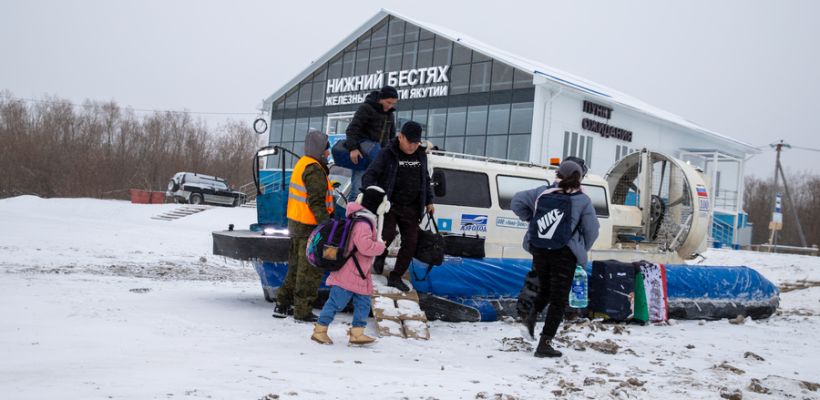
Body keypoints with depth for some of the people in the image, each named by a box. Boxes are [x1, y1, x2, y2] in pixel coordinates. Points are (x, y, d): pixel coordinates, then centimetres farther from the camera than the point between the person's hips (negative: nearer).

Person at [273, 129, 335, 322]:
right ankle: (302, 311, 5)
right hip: (309, 227, -10)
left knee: (296, 266, 18)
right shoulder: (314, 170, -16)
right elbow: (316, 202, -23)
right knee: (311, 270, -1)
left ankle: (283, 305, 24)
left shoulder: (302, 163, 14)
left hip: (296, 223, 10)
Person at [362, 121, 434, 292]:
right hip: (389, 204, -5)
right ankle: (380, 256, 15)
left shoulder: (421, 155, 9)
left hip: (411, 208, 5)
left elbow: (425, 180, 23)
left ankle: (395, 277, 14)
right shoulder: (387, 154, -8)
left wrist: (429, 201, 20)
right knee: (388, 234, -21)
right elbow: (369, 176, -13)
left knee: (410, 242, 0)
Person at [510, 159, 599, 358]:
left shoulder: (542, 192, 6)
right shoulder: (583, 200, -1)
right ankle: (544, 343, 0)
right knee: (558, 300, 4)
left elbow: (517, 202, 5)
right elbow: (592, 230, 0)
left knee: (545, 289, 26)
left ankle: (532, 315, 1)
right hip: (564, 254, -3)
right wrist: (582, 250, 15)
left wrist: (530, 218, 14)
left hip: (539, 250, 4)